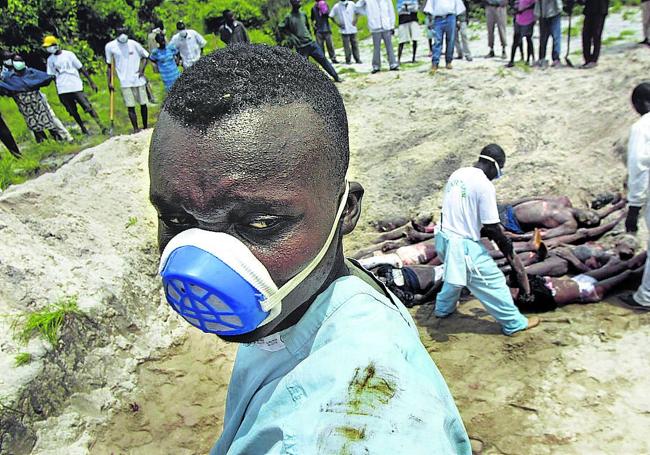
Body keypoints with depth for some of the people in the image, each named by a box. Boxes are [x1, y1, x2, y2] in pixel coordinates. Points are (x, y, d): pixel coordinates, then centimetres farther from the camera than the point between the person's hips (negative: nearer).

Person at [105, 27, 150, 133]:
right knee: (130, 107, -3)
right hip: (125, 82, -1)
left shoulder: (134, 44, -2)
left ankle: (145, 127, 24)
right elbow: (109, 65, 7)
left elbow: (145, 56, 12)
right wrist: (109, 82, 3)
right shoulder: (110, 46, 0)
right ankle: (136, 129, 4)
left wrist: (142, 69, -3)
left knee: (143, 104, 8)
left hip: (139, 80, 1)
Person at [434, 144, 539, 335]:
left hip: (445, 237, 8)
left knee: (457, 274, 33)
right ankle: (514, 323, 21)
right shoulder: (485, 185, -18)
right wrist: (506, 245, 2)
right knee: (494, 282, 8)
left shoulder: (457, 174, 5)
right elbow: (491, 226, -16)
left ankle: (443, 308, 50)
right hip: (465, 244, -8)